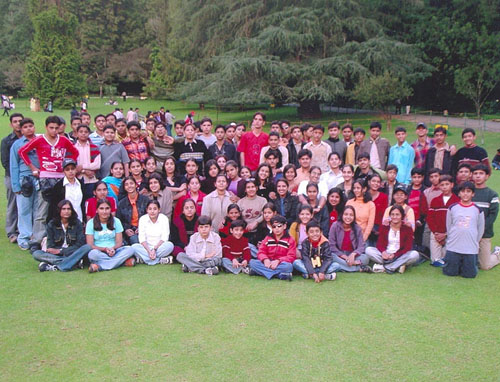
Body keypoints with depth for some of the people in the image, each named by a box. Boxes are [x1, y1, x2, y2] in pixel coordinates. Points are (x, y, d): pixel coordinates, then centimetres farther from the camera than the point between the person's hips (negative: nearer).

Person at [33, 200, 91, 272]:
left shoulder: (77, 223, 1)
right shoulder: (51, 224, 4)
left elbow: (80, 244, -7)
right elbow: (50, 247, 0)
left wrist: (61, 251, -14)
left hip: (73, 254, -1)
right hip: (56, 255, 1)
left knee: (87, 247, -28)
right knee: (36, 254, -23)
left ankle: (55, 266, -34)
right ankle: (74, 262, -34)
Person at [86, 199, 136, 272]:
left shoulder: (116, 221, 6)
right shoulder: (91, 223, 0)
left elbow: (119, 242, 2)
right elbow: (90, 245, -5)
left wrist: (113, 248, -20)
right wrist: (105, 249, -21)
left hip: (114, 251, 3)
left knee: (130, 249, -27)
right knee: (93, 253, -37)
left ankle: (99, 267, -30)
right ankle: (123, 260, -29)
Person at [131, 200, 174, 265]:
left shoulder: (164, 218, -6)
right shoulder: (142, 219, -3)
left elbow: (164, 238, -10)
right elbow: (142, 238, -9)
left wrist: (155, 249, -22)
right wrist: (149, 251, -23)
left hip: (159, 247, -1)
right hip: (146, 248, 1)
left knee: (170, 245, -31)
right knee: (134, 246, -28)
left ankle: (144, 258, -25)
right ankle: (160, 260, -30)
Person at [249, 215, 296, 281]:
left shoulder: (290, 240, 1)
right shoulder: (268, 238, 10)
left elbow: (291, 256, -8)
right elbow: (261, 252, 4)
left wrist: (278, 261, -23)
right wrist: (265, 259, -20)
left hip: (280, 264, -3)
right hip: (268, 263, 3)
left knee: (288, 266, -37)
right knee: (252, 262, -23)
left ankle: (260, 271, -29)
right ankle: (280, 275, -29)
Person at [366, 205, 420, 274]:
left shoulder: (407, 229, -1)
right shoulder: (384, 227, 5)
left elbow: (407, 248, -7)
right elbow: (379, 244, 1)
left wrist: (395, 255, -23)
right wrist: (383, 252, -23)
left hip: (400, 255, -1)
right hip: (386, 254, 1)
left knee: (415, 254, -31)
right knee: (368, 250, -23)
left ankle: (383, 267, -31)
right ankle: (398, 266, -28)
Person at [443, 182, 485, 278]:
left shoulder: (478, 210, 1)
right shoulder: (452, 208, 1)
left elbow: (480, 230, 9)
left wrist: (474, 243, 10)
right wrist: (452, 240, 10)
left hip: (471, 249, 0)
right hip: (453, 247, 0)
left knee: (469, 274, 1)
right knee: (449, 272, 3)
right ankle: (457, 263, 32)